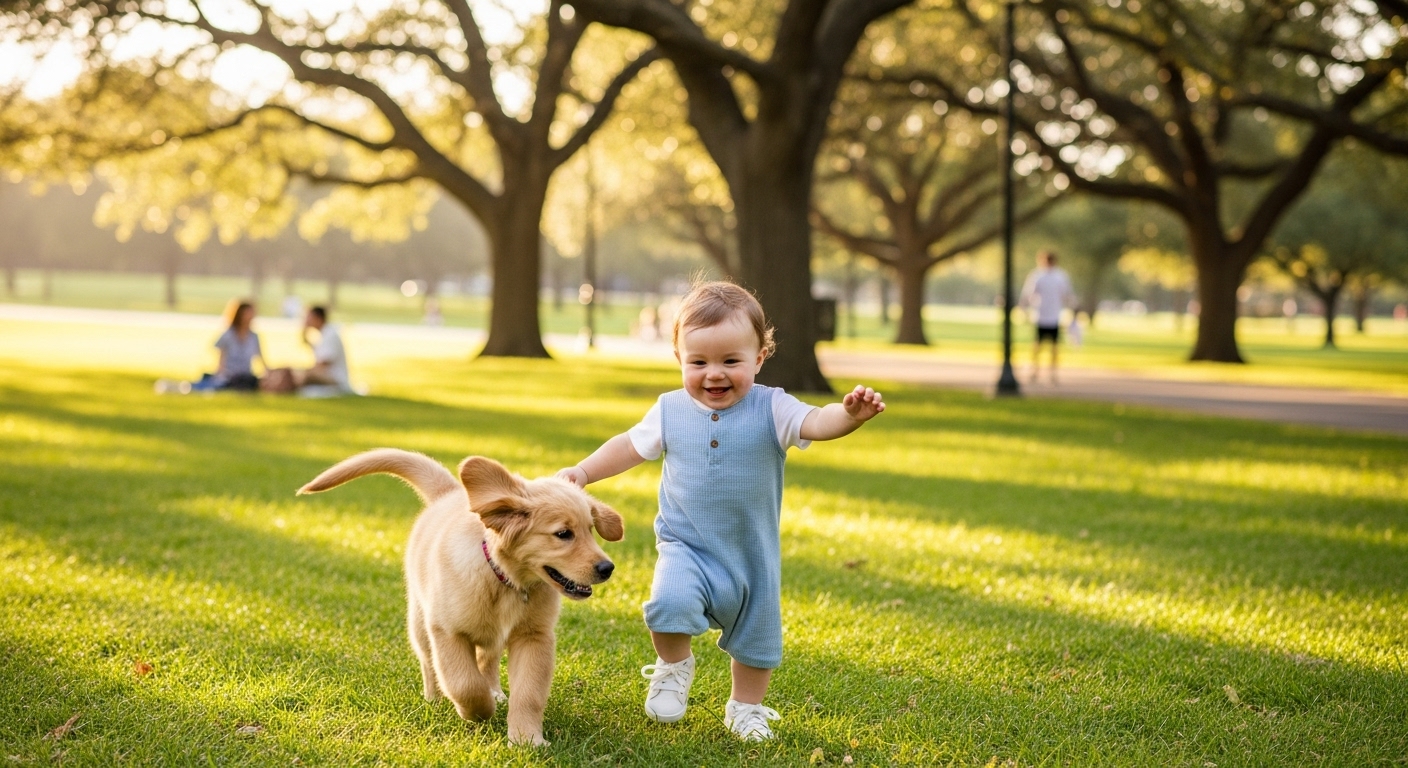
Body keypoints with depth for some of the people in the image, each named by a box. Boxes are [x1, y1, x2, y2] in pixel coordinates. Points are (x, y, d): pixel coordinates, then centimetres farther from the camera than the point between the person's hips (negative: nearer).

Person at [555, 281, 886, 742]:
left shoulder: (771, 409, -13)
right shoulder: (670, 411, -5)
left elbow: (817, 422, -29)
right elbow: (631, 446, 10)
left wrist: (850, 413, -49)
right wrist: (584, 471, 1)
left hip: (752, 552, 1)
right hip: (685, 547, -1)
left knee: (756, 634, 14)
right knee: (671, 601, -27)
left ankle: (745, 707, 40)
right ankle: (673, 667, 4)